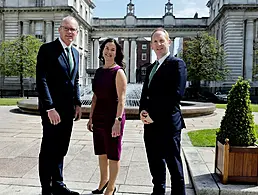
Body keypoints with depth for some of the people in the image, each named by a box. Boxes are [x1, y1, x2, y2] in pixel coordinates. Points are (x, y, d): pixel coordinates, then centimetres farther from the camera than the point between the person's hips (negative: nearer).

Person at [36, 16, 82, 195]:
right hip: (52, 109, -6)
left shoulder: (75, 53, 13)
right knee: (49, 149, 5)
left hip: (68, 109, 7)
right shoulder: (47, 49, -8)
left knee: (61, 149, 14)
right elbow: (41, 80, -15)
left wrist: (77, 103, 8)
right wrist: (50, 108, -20)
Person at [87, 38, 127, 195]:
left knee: (113, 154, 7)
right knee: (101, 151, 18)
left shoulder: (118, 72, -10)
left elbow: (121, 99, -16)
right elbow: (95, 96, 13)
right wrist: (91, 117, 11)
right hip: (99, 117, 7)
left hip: (113, 117, -6)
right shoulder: (99, 71, 10)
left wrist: (118, 121, -23)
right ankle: (104, 180, 38)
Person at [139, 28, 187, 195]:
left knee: (174, 165, 3)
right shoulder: (151, 68, 19)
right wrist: (143, 111, -1)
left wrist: (154, 115, -16)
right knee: (155, 165, 18)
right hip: (151, 124, 8)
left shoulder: (176, 64, -6)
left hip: (168, 124, -8)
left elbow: (176, 94, -17)